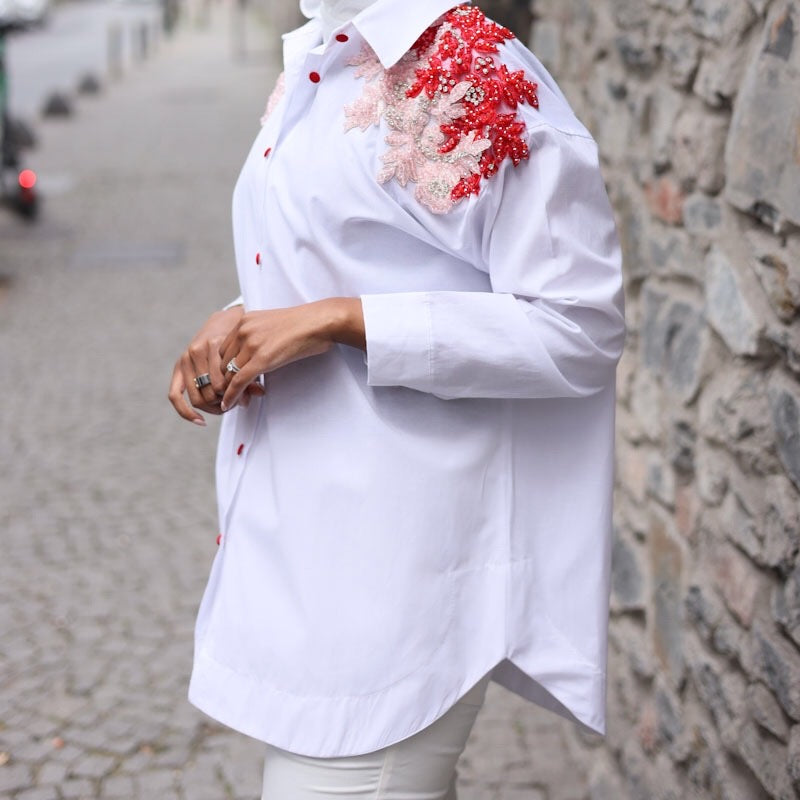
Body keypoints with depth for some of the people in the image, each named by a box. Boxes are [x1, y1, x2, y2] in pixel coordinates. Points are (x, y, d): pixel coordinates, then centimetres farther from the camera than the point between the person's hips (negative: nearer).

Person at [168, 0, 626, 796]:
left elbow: (579, 328, -18)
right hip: (292, 522, 9)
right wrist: (234, 323, 1)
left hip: (393, 544, -8)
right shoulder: (312, 64, 12)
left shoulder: (475, 78, -14)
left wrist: (336, 322, -21)